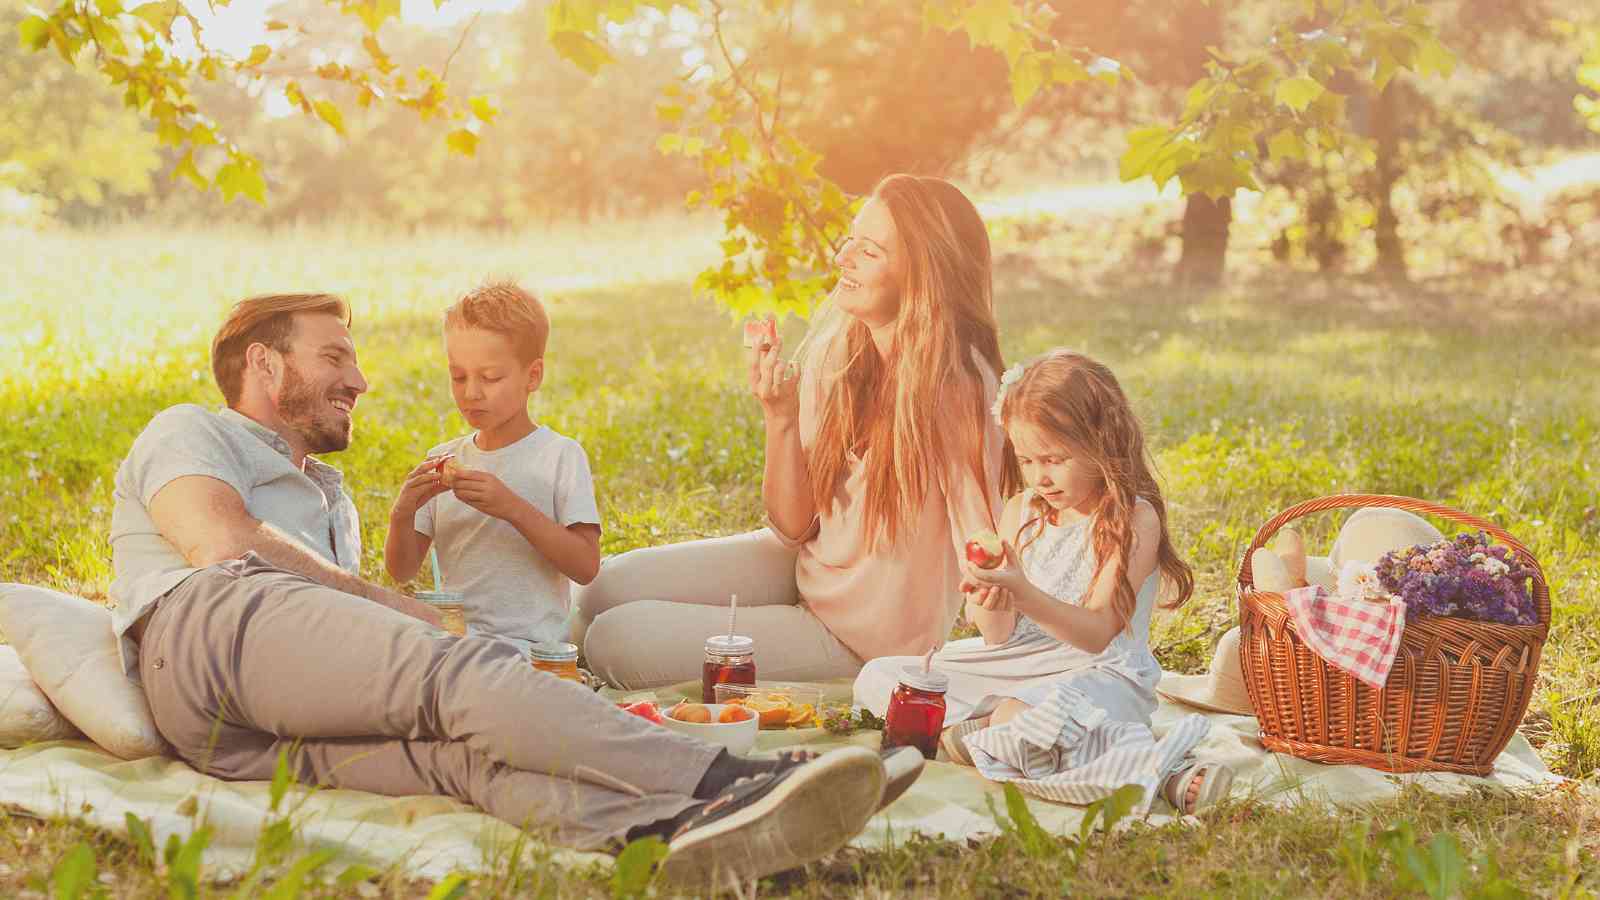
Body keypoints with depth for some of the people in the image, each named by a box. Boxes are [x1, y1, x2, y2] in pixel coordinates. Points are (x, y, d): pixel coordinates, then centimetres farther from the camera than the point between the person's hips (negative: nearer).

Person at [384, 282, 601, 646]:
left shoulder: (561, 456, -2)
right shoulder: (442, 461, 10)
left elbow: (586, 567, -11)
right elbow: (402, 572, 11)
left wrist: (513, 508, -20)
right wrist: (402, 516, -10)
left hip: (530, 643, -4)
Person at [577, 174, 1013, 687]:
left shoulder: (956, 383, -26)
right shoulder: (834, 351, -6)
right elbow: (792, 526, -3)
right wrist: (779, 416, -18)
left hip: (858, 639, -6)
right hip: (806, 564, 6)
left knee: (616, 641, -11)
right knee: (609, 587, -3)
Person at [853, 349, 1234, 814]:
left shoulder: (1134, 519, -10)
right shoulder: (1021, 511, 8)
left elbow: (1098, 633, -19)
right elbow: (1000, 636, 5)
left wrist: (1023, 593, -33)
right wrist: (988, 606, -20)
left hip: (1101, 671, -7)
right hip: (1018, 666, 7)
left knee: (1019, 717, -40)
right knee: (877, 678, -2)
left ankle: (1159, 766, -29)